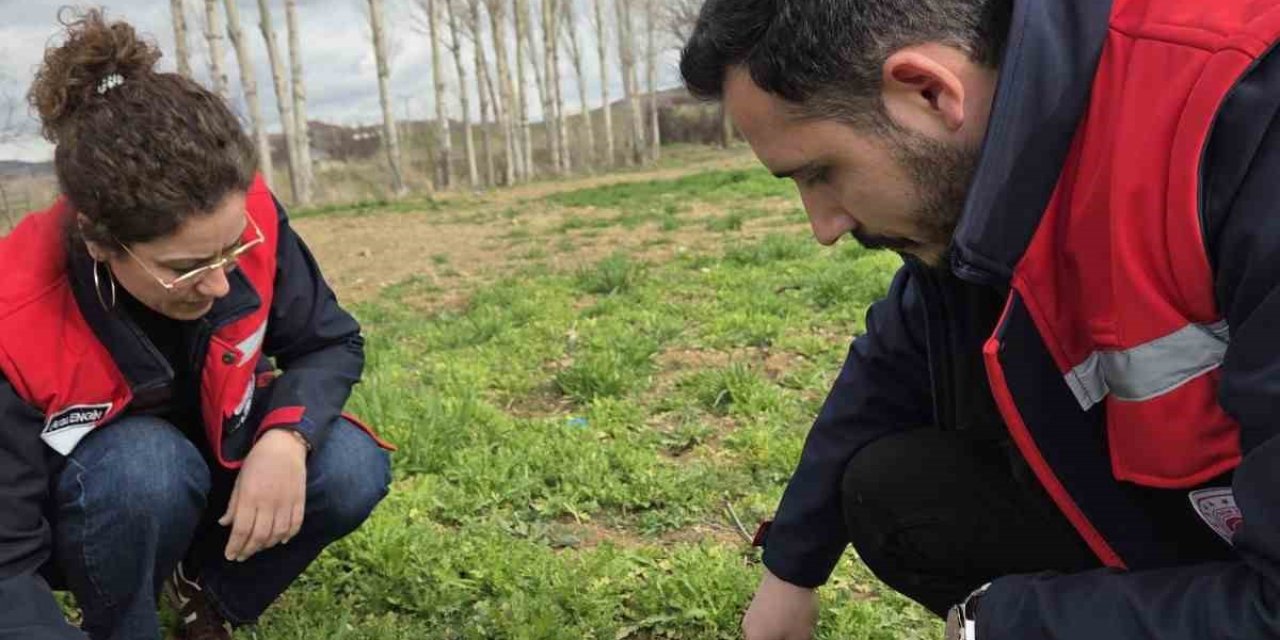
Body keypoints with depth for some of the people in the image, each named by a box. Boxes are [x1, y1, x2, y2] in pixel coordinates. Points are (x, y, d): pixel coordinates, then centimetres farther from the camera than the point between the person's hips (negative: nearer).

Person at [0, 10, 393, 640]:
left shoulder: (246, 219, -27)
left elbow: (331, 343, -12)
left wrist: (287, 437, -33)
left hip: (217, 448, 4)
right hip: (79, 508, -3)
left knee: (351, 470, -24)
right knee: (147, 469, -37)